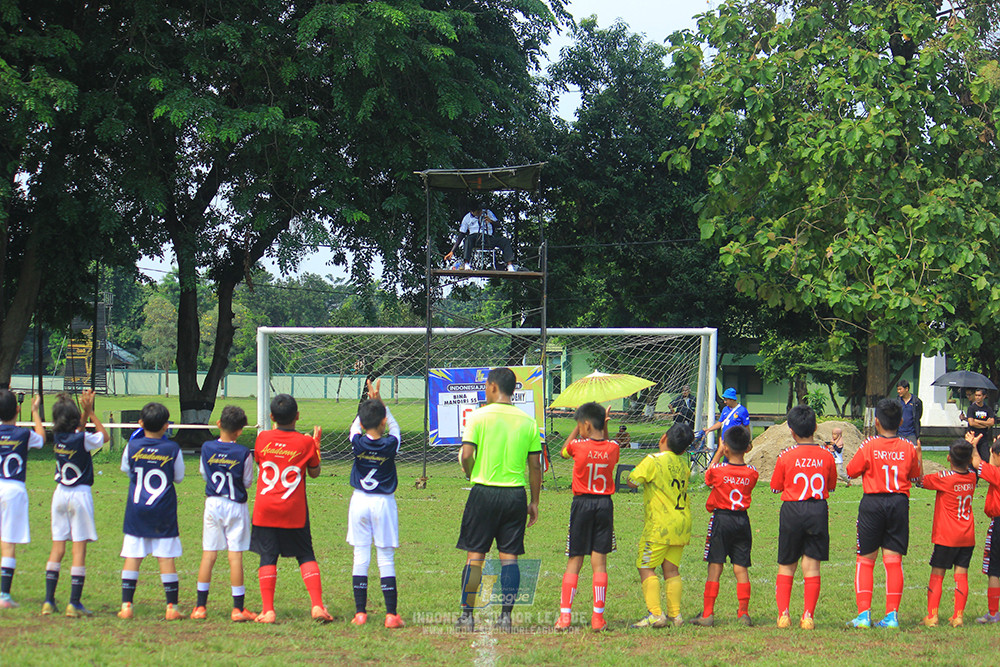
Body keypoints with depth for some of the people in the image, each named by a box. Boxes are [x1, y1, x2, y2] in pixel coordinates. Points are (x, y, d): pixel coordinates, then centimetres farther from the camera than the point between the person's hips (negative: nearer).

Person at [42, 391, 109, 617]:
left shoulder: (57, 437, -2)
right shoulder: (82, 439, -16)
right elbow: (104, 436, 4)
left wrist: (86, 410, 10)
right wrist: (90, 412, 5)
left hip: (60, 494, 5)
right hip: (80, 494, -5)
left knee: (57, 547, 9)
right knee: (79, 548, -1)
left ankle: (49, 601, 7)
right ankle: (74, 603, -3)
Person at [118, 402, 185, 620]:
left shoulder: (132, 447, -3)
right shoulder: (172, 449, -6)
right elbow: (178, 477, 5)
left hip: (136, 511, 1)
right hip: (164, 512, -1)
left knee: (132, 557, 4)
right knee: (166, 559, 2)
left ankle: (126, 605, 1)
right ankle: (172, 607, 1)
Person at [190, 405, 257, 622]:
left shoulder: (207, 448, -3)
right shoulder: (244, 454, -11)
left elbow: (203, 473, 9)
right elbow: (247, 482, -2)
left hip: (213, 504, 2)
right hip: (236, 506, -2)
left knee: (208, 555, 8)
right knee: (235, 556, -1)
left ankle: (200, 606, 9)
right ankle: (238, 608, 0)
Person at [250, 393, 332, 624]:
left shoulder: (263, 438, -2)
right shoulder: (306, 442, -5)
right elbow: (314, 473, 7)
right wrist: (316, 443, 16)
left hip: (265, 509, 1)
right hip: (294, 513, 0)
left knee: (268, 557, 5)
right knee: (306, 556, 9)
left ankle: (267, 610, -2)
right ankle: (317, 606, -2)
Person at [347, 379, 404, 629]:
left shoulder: (358, 443, -7)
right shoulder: (390, 445, -10)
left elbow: (355, 426, 15)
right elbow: (394, 427, 12)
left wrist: (369, 402, 18)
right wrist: (380, 402, 11)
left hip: (360, 502, 1)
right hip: (384, 503, -1)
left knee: (360, 557, 4)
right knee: (386, 559, 1)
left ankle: (360, 612, 2)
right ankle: (391, 614, -2)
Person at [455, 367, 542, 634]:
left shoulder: (478, 416, -6)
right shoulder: (527, 422, 4)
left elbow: (466, 455, -11)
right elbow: (535, 465, 5)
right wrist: (534, 502, 12)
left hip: (484, 492, -2)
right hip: (515, 493, 3)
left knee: (475, 556, 3)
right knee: (509, 556, 5)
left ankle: (467, 615, 4)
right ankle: (506, 616, 3)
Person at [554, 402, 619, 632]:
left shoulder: (578, 446, -10)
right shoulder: (612, 448, -3)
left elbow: (564, 451, 14)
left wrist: (578, 427, 15)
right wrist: (605, 429, 14)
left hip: (582, 503, -2)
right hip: (605, 504, 2)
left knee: (574, 562, 4)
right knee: (599, 562, 2)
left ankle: (565, 615, 0)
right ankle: (598, 617, 0)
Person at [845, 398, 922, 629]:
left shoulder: (869, 447, -8)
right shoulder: (908, 448, 0)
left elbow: (852, 471, 2)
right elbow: (917, 474, 15)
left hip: (873, 503, -2)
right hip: (900, 502, 2)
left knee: (865, 560, 6)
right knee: (893, 560, 5)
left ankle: (864, 614, -1)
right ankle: (892, 615, 2)